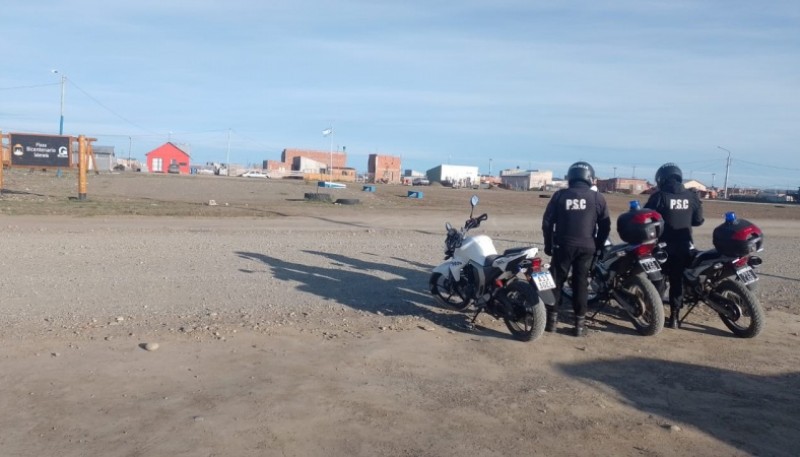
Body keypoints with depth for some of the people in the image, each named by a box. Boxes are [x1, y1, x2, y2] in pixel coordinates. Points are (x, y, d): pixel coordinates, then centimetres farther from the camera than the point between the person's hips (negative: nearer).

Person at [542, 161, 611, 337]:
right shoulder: (597, 198, 1)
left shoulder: (559, 195, 1)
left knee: (557, 281, 8)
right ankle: (580, 323, 8)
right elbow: (605, 225, 4)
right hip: (586, 248, 0)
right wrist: (598, 246, 15)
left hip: (562, 246, 0)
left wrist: (548, 244, 12)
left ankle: (552, 319, 10)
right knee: (581, 283, 6)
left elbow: (547, 222, 3)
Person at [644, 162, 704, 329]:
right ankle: (674, 317, 12)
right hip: (683, 245, 3)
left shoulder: (659, 196, -10)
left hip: (663, 245, -3)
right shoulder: (691, 196, 2)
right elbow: (698, 220, 10)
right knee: (677, 280, 10)